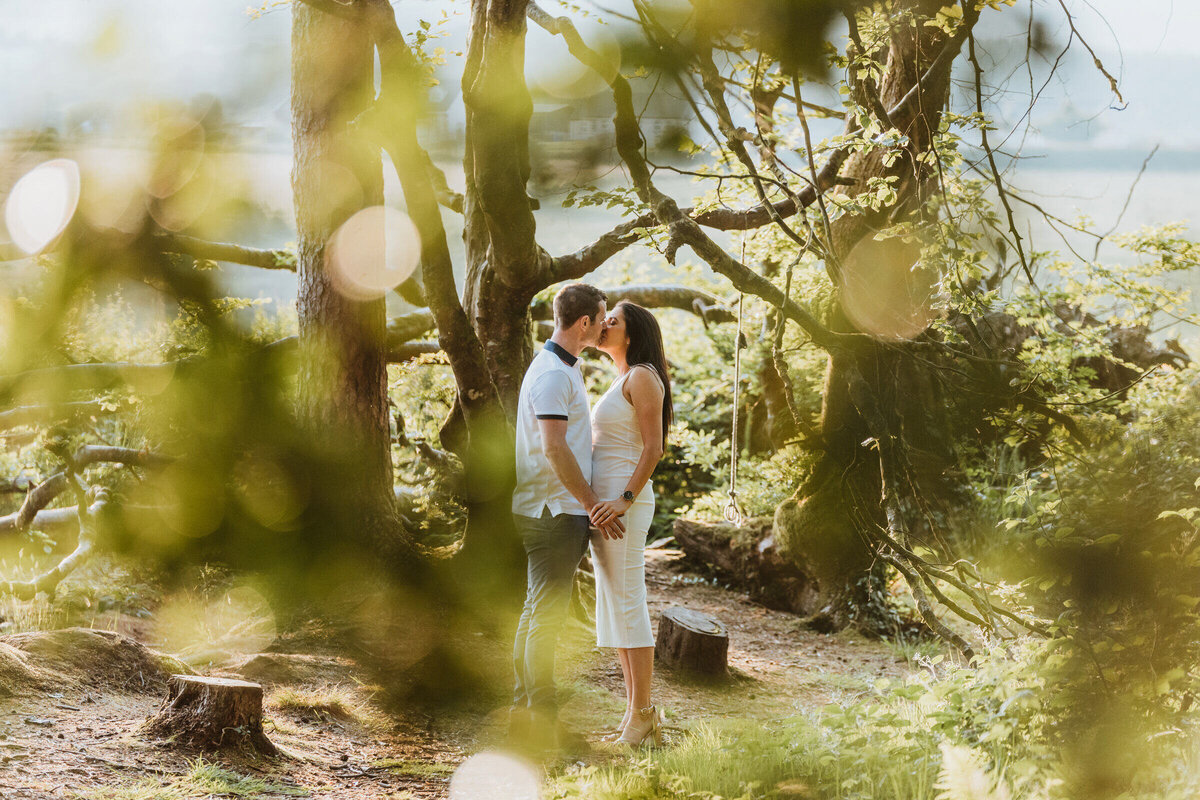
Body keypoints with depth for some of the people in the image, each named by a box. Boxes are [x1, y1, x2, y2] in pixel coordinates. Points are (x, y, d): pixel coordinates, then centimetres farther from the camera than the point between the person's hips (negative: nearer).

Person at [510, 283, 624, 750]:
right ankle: (542, 717, -7)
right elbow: (554, 448, -22)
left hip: (554, 509, 11)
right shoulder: (553, 374, -15)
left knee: (537, 612, 12)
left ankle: (525, 711, 17)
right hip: (555, 510, -11)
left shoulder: (561, 369, 18)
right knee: (546, 612, -8)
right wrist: (593, 504, -18)